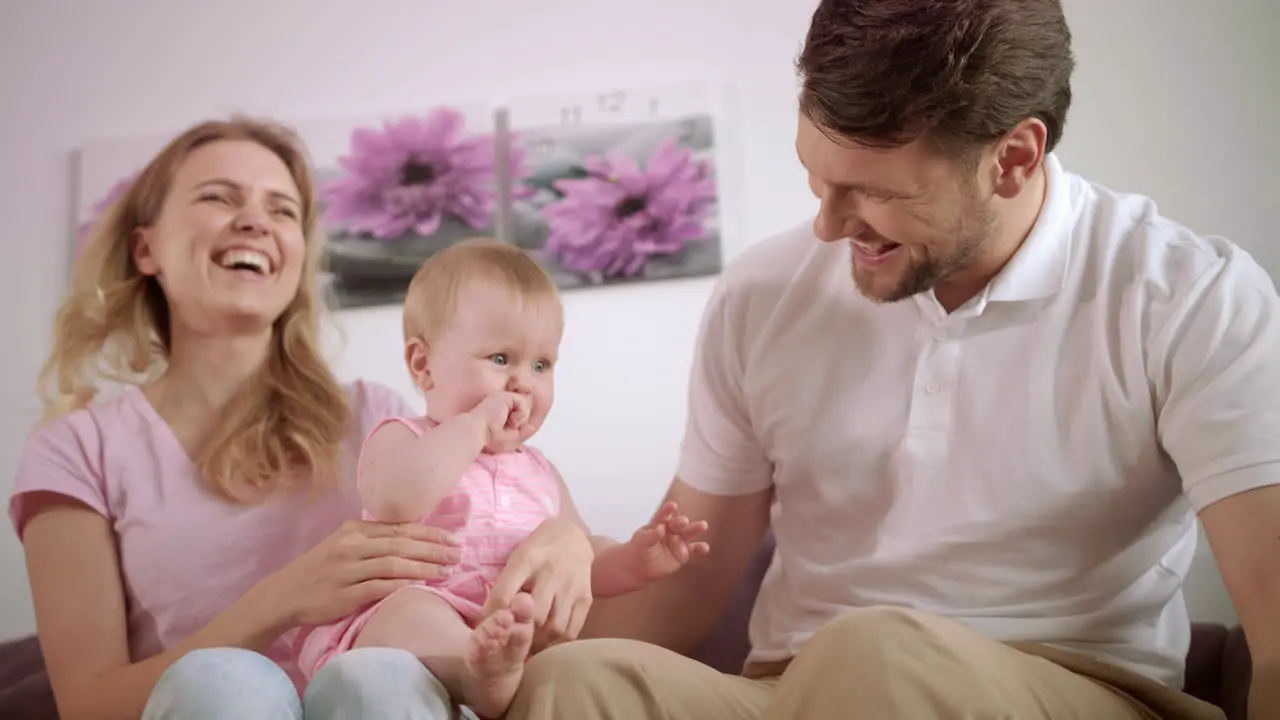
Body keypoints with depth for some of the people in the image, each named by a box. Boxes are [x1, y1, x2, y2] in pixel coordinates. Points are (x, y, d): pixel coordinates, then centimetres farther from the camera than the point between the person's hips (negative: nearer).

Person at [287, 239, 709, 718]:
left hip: (520, 637, 6)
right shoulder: (401, 440, 4)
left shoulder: (538, 472, 22)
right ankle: (482, 673, -62)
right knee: (409, 611, -34)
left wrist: (633, 561, 4)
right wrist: (475, 424, -15)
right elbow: (394, 502, -20)